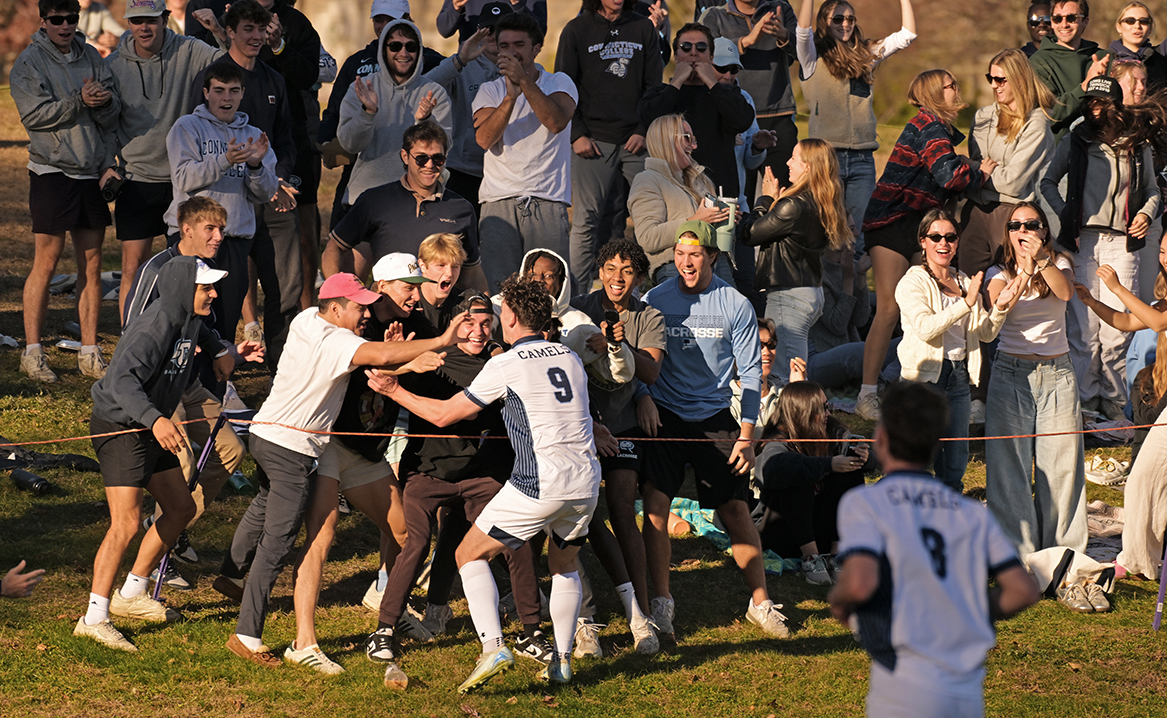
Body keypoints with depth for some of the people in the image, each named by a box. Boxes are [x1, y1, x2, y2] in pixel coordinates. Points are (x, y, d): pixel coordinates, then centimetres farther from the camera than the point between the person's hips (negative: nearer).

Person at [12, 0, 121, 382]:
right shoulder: (29, 62, -3)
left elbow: (112, 116, 8)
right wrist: (80, 101, -20)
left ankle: (89, 352, 9)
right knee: (46, 262, -4)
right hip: (51, 173, -5)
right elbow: (34, 115, -13)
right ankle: (32, 351, 3)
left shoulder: (91, 57, 11)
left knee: (92, 264, 5)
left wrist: (106, 100, -14)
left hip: (93, 174, 5)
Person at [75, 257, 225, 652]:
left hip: (150, 428, 10)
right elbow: (123, 381, -39)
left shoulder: (188, 319, 4)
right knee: (126, 523, -18)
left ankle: (132, 594, 28)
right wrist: (155, 419, -52)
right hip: (119, 427, -10)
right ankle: (95, 617, -16)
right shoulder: (154, 328, -26)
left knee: (181, 508, 16)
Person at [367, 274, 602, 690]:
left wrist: (395, 391, 13)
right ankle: (561, 660, 21)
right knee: (564, 564, 29)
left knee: (470, 555, 8)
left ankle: (493, 648, -9)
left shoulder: (506, 365, -4)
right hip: (586, 481, 6)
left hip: (540, 485, -6)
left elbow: (443, 415, 1)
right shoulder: (571, 359, 13)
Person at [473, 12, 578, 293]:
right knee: (496, 289, -9)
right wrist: (511, 96, -17)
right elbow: (484, 138, -5)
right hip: (499, 202, 1)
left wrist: (524, 80, -18)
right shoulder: (489, 91, 12)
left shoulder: (559, 83, 9)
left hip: (548, 203, -1)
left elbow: (556, 122, -12)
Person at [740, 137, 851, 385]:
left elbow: (748, 234, -14)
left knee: (786, 380, -9)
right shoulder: (824, 205, 7)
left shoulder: (794, 207, -21)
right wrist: (775, 203, 11)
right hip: (812, 293, 10)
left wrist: (766, 200, 1)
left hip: (789, 297, -10)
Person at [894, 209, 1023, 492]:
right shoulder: (913, 282, -4)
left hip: (959, 374, 6)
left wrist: (1000, 307, -6)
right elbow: (925, 328, -20)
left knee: (955, 461, 9)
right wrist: (966, 303, -28)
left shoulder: (964, 282, 16)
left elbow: (985, 333, 13)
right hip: (925, 374, -6)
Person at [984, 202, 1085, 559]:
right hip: (1012, 372, -1)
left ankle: (1063, 550, 6)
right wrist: (1024, 275, -34)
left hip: (1057, 373, 1)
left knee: (1061, 460, -2)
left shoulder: (1059, 264, 6)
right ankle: (1017, 552, -1)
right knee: (1010, 463, -5)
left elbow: (1066, 292, -16)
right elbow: (997, 306, -17)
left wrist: (1042, 261, -33)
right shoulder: (1000, 272, 4)